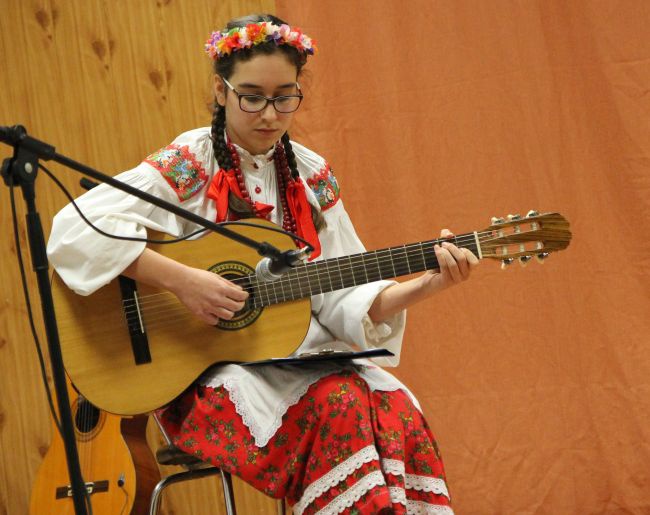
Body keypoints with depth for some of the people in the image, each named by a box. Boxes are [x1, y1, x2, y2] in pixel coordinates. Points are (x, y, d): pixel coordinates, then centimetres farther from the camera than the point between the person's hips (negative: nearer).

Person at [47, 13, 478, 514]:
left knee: (394, 407, -24)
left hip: (301, 355, 5)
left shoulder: (312, 176, 8)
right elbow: (74, 229, -18)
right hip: (206, 368, -4)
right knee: (339, 405, -30)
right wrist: (182, 280, -24)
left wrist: (424, 285, -11)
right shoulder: (188, 166, -6)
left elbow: (344, 300, 6)